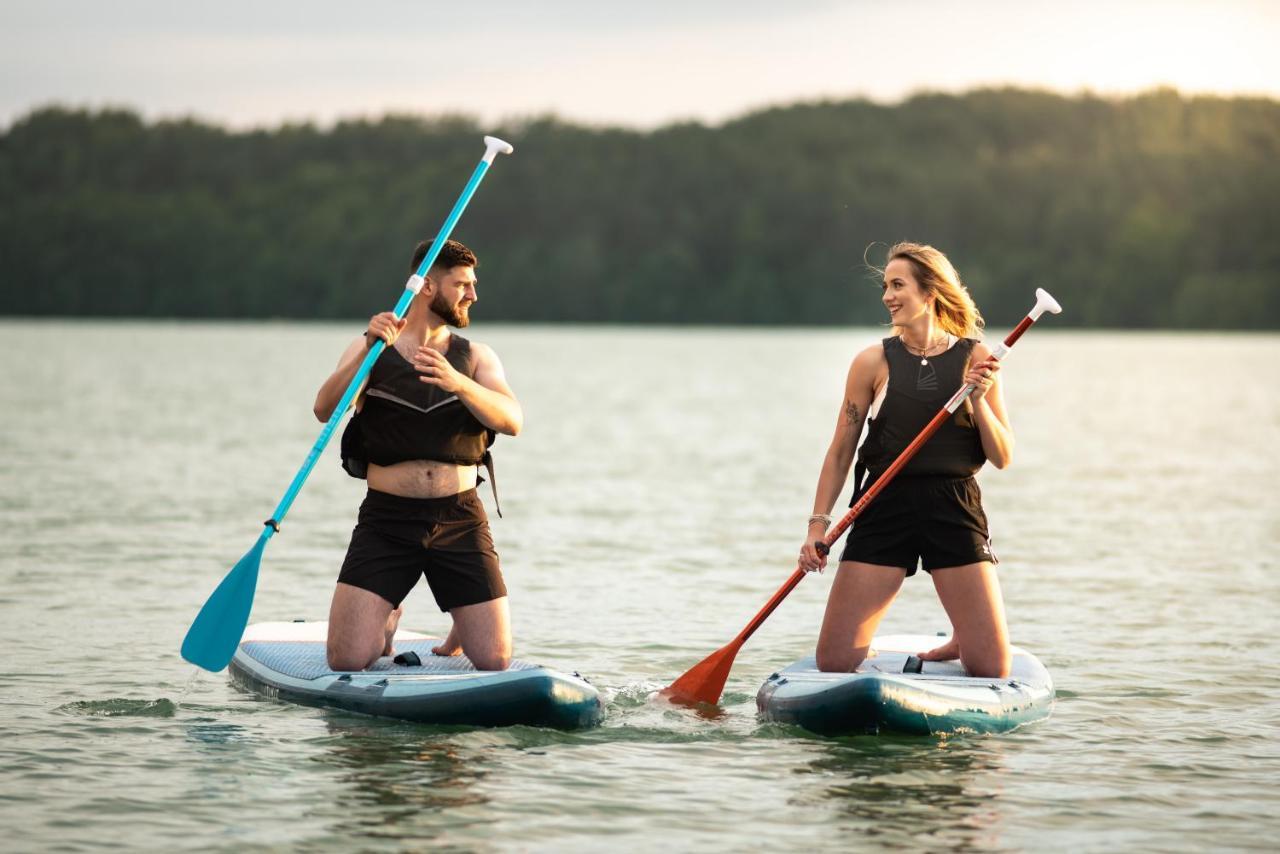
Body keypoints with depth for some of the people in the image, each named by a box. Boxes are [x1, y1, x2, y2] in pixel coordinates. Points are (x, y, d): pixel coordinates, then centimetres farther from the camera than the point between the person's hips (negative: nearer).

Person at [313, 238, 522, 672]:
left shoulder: (476, 357, 9)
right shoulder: (370, 351, 4)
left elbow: (512, 421, -9)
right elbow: (326, 409, -13)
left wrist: (457, 384, -27)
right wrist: (368, 350, -27)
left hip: (460, 520, 2)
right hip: (386, 520, -1)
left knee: (495, 661, -5)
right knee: (348, 660, -12)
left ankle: (461, 625, 31)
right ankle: (387, 622, 24)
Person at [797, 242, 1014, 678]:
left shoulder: (976, 359, 2)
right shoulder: (873, 362, 2)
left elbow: (1002, 458, 2)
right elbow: (840, 452, 6)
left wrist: (978, 400, -13)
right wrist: (818, 525, -2)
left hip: (955, 511, 0)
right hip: (884, 511, 0)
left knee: (992, 670, -5)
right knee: (834, 662, -6)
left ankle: (959, 642, 30)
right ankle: (874, 656, 28)